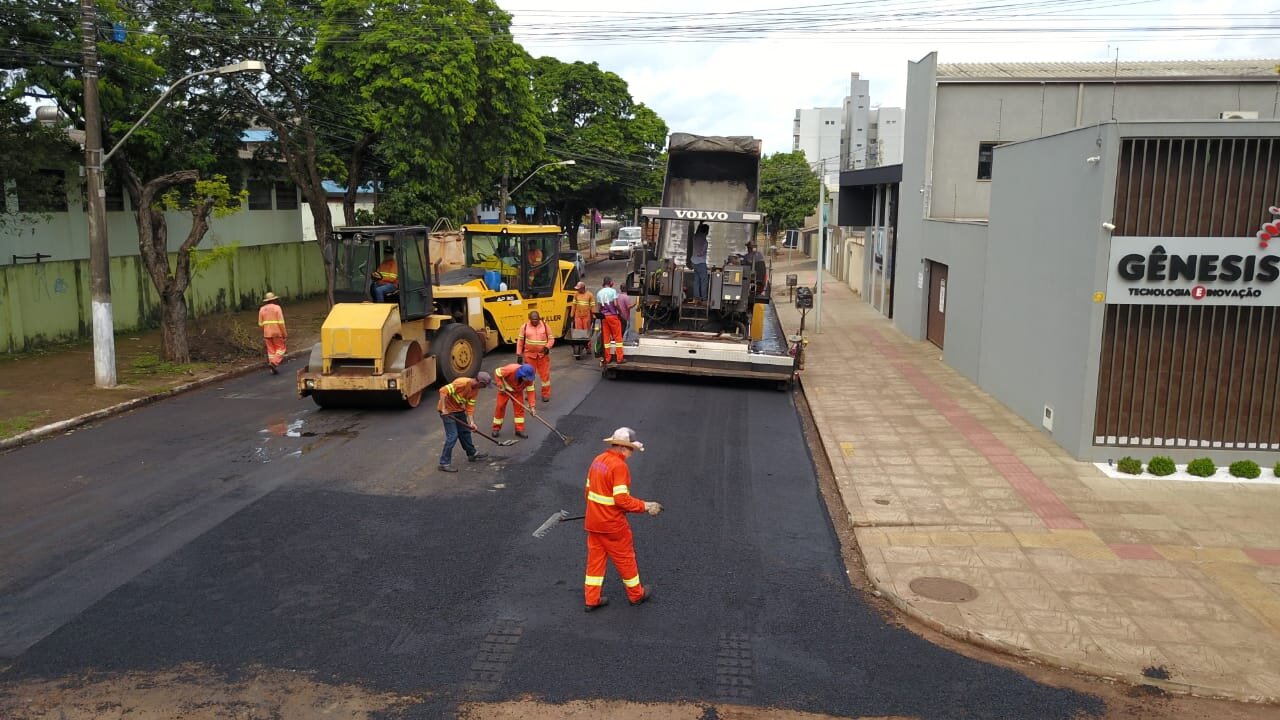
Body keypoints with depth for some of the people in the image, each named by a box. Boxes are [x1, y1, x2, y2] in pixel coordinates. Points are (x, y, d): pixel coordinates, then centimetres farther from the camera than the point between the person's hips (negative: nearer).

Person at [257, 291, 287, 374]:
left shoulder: (262, 309, 4)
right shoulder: (277, 308, -9)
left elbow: (260, 324, 6)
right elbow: (281, 322, -14)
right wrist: (285, 334, -9)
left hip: (267, 333, 4)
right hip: (277, 332, -4)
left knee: (271, 351, 10)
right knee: (280, 349, 7)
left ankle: (274, 369, 8)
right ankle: (274, 363, -14)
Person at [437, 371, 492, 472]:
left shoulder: (476, 390, -4)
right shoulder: (462, 383, -30)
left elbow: (470, 406, -1)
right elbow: (443, 391, -31)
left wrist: (471, 422, -12)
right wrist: (444, 409, -31)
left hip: (459, 410, 9)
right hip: (447, 411, -8)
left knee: (465, 432, 20)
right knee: (452, 436, -11)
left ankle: (472, 454, 39)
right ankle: (444, 463, -4)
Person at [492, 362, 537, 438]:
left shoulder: (529, 378, -27)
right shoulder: (510, 369, -39)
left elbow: (530, 391, -21)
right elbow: (497, 372, -24)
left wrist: (532, 406, -27)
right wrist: (500, 385, -27)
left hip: (517, 391, 3)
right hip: (504, 389, -3)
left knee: (519, 408, -5)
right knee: (500, 407, -2)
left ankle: (519, 430, 2)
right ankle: (496, 429, 12)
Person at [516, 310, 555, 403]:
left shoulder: (545, 326, -3)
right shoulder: (524, 327, -2)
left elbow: (551, 339, 2)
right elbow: (520, 341, 3)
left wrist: (547, 347, -17)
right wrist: (519, 354, 0)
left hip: (543, 355, -1)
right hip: (529, 355, 1)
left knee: (545, 374, 1)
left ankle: (546, 394, 12)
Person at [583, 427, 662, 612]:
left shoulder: (598, 460, 5)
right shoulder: (619, 466, -22)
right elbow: (622, 499, -25)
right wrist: (645, 506, -17)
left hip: (593, 521, 7)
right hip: (612, 524, -7)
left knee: (595, 558, 14)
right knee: (625, 558, 11)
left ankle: (592, 599, 20)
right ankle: (636, 595, 27)